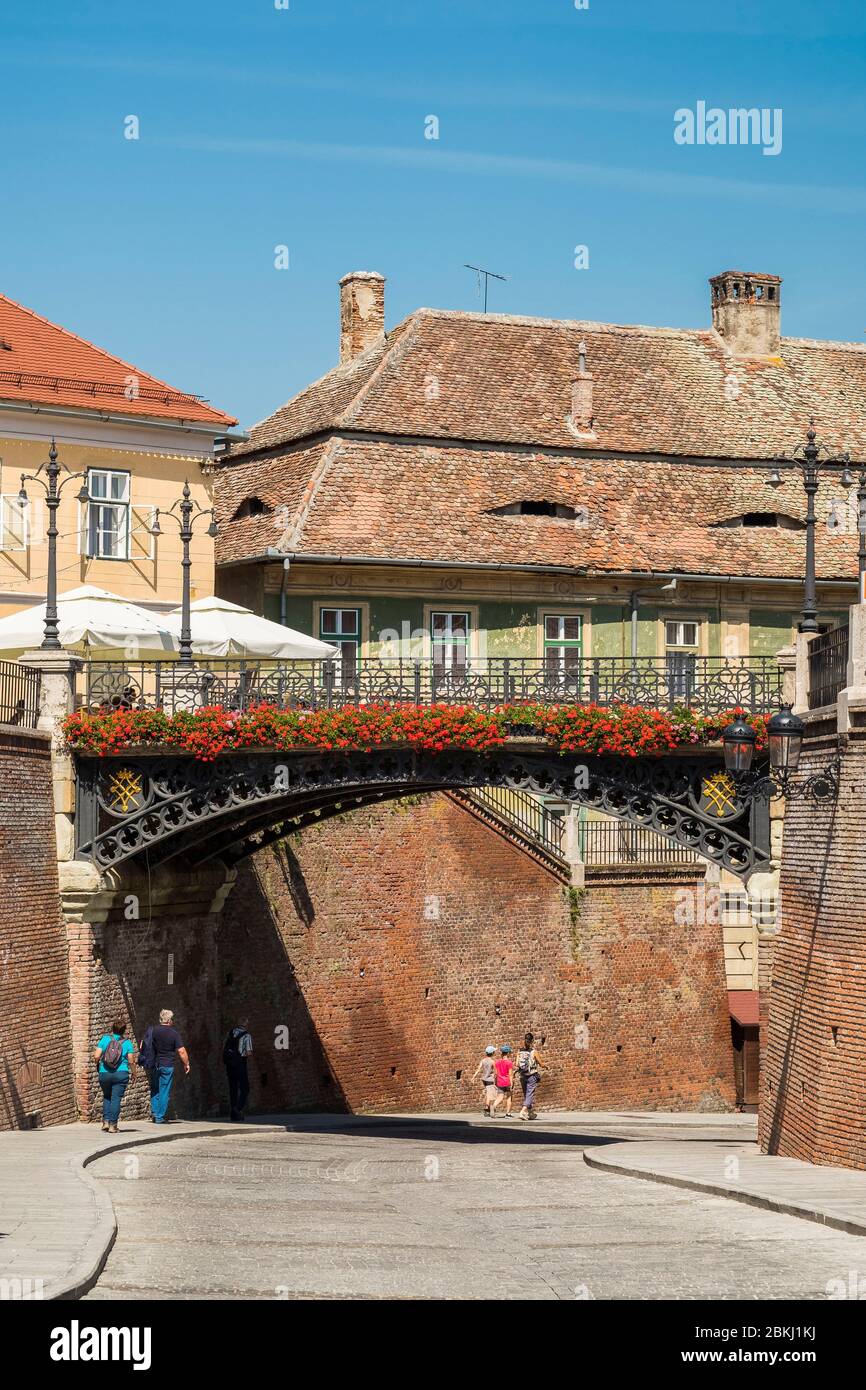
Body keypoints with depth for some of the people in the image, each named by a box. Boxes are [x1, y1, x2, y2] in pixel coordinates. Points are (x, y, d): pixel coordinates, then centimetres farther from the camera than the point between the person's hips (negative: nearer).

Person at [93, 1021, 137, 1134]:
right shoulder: (127, 1043, -2)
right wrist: (134, 1073, 13)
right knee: (116, 1099, 1)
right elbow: (131, 1062, -3)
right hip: (121, 1074, -1)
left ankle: (106, 1121, 8)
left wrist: (97, 1061, 16)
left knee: (107, 1097, 19)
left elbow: (96, 1057, -7)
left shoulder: (105, 1039, -1)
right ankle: (113, 1125, -3)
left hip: (104, 1073, 1)